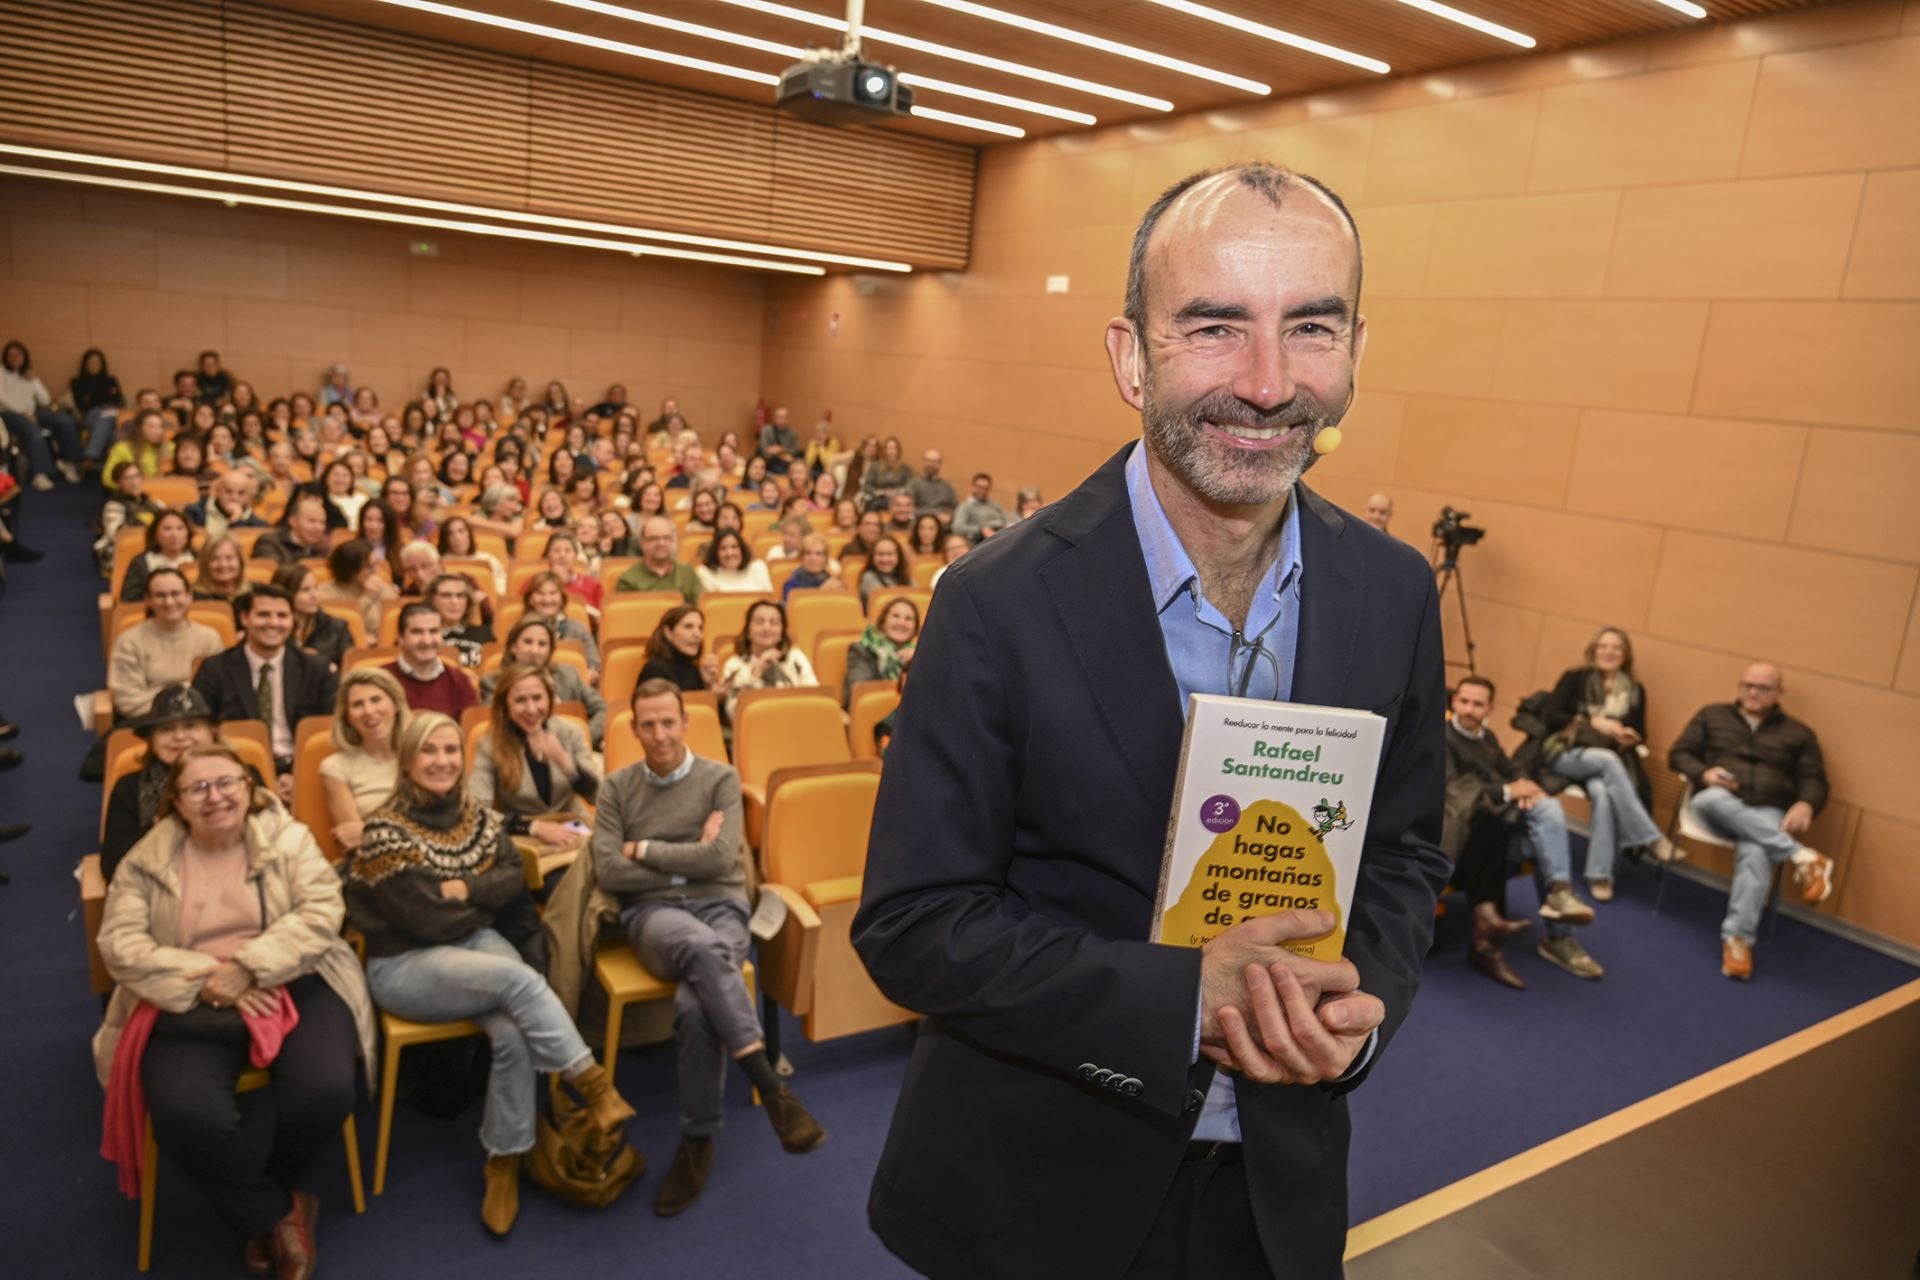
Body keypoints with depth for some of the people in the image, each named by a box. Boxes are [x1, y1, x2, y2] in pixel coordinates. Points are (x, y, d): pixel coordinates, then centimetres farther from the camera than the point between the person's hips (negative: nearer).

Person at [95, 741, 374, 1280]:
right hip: (189, 1005, 1)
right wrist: (205, 979, -16)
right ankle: (279, 1213, 0)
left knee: (324, 1093, -24)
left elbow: (322, 912, -8)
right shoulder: (148, 860, 6)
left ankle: (263, 1200, 11)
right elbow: (120, 944, -3)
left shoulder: (288, 838, 3)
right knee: (187, 1120, -27)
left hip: (292, 987, 0)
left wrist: (248, 968, -19)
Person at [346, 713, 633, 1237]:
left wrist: (464, 888, -12)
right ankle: (596, 1087, -23)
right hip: (405, 964, -4)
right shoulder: (384, 830, -9)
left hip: (477, 943, 5)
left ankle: (505, 1162, -11)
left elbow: (514, 881, 1)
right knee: (519, 978, -32)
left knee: (513, 1032, -27)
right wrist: (487, 899, -2)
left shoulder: (481, 819, 9)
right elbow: (424, 919, -13)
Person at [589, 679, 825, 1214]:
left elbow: (720, 859, -6)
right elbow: (608, 872, 1)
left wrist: (644, 850, 0)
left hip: (720, 905, 0)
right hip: (652, 911, 0)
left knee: (696, 1004, -33)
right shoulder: (617, 787, 12)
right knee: (702, 947, -39)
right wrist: (686, 861, -2)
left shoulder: (721, 778, 7)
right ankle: (772, 1088, -34)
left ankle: (697, 1142, -13)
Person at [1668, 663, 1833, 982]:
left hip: (1767, 815, 0)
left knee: (1755, 855, -36)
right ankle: (1802, 856, -36)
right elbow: (1679, 754, 12)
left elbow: (1814, 780, 11)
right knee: (1714, 799, -40)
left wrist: (1805, 805, -14)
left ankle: (1737, 938, -33)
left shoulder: (1798, 734, 18)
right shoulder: (1712, 715, 17)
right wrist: (1704, 773, -11)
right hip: (1717, 805, 1)